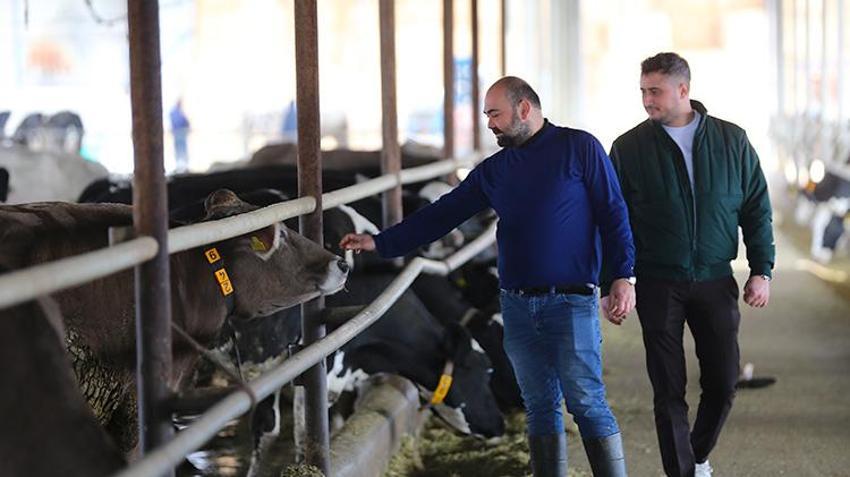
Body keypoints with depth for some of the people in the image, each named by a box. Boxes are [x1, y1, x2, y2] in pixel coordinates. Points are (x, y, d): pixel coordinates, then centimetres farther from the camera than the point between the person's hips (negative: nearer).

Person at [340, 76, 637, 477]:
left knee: (587, 403, -7)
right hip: (517, 305, 5)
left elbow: (612, 213, -4)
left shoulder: (578, 147, -2)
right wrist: (380, 242, 6)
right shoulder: (494, 170, 12)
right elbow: (441, 215, 12)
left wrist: (623, 276, -12)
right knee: (539, 406, 8)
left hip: (571, 301, -5)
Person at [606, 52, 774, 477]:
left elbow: (757, 209, 7)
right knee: (669, 390, 0)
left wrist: (761, 271, 1)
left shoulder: (732, 140, 2)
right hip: (658, 285, -1)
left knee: (723, 382, 5)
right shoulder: (629, 148, -1)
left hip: (715, 282, 1)